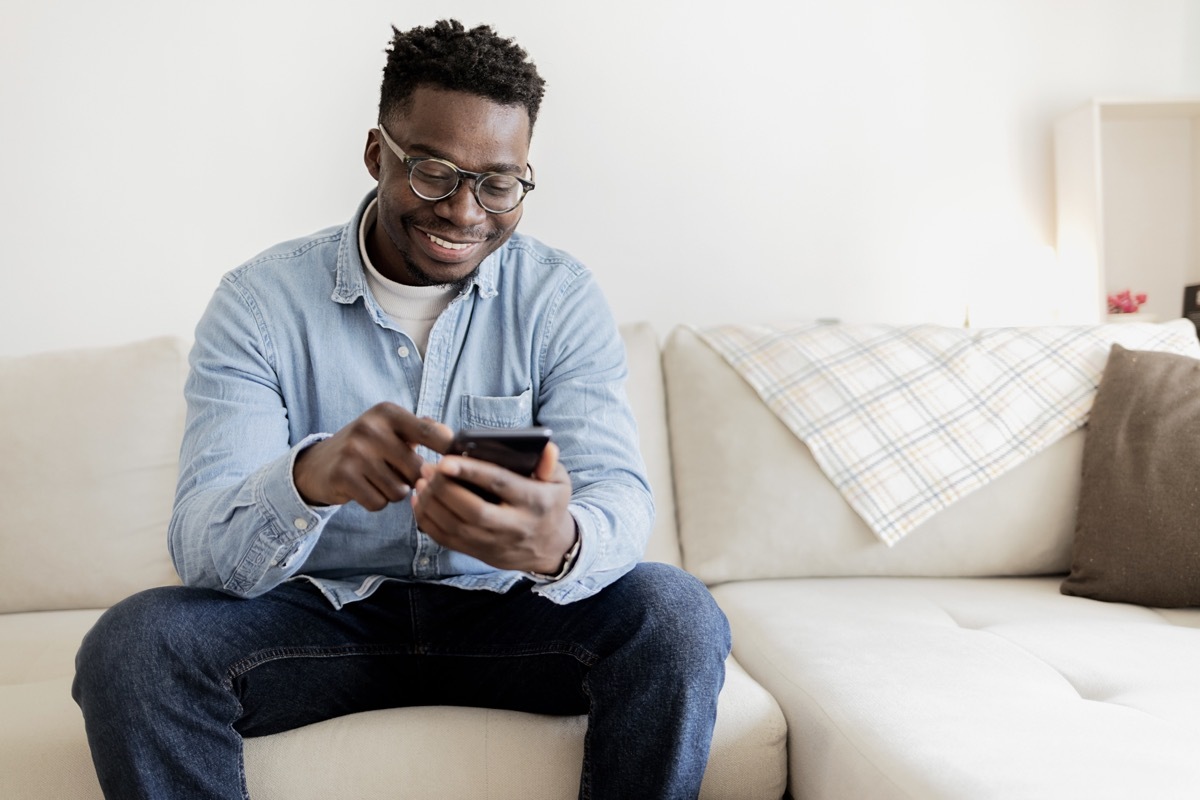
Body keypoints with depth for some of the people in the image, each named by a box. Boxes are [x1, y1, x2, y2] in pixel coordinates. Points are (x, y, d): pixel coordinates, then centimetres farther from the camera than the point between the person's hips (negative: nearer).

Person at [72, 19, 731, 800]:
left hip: (506, 614, 1)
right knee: (129, 647, -28)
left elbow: (619, 495, -16)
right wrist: (310, 477, -42)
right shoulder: (261, 300, -9)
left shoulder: (561, 297, -5)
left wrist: (563, 545, -43)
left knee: (678, 615, -27)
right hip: (327, 612, 0)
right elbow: (202, 550, -17)